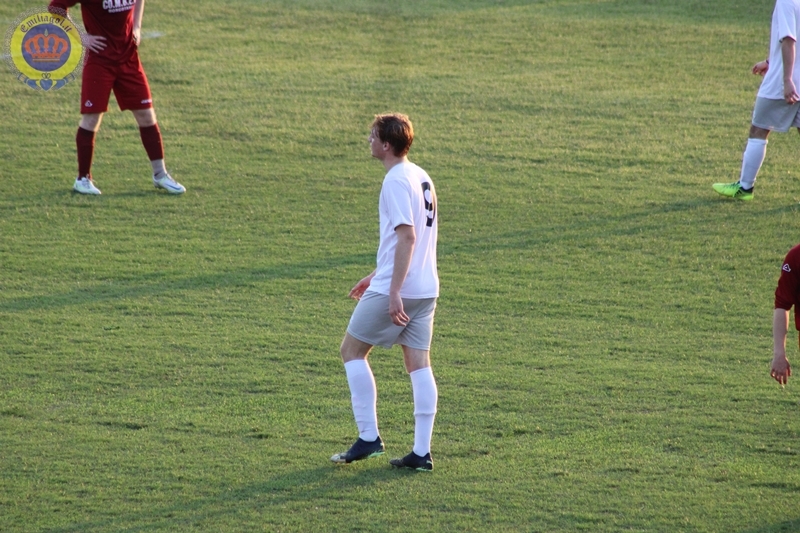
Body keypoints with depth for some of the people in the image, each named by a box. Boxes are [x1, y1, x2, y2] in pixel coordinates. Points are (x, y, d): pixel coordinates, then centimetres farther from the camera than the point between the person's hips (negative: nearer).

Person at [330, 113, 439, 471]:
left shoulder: (396, 181, -14)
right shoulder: (420, 177, 14)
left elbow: (407, 237, -22)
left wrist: (393, 291, -25)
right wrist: (377, 276, 28)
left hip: (396, 289, -8)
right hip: (426, 288, 8)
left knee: (352, 350, 5)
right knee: (419, 363, 6)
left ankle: (369, 438, 2)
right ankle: (421, 452, 3)